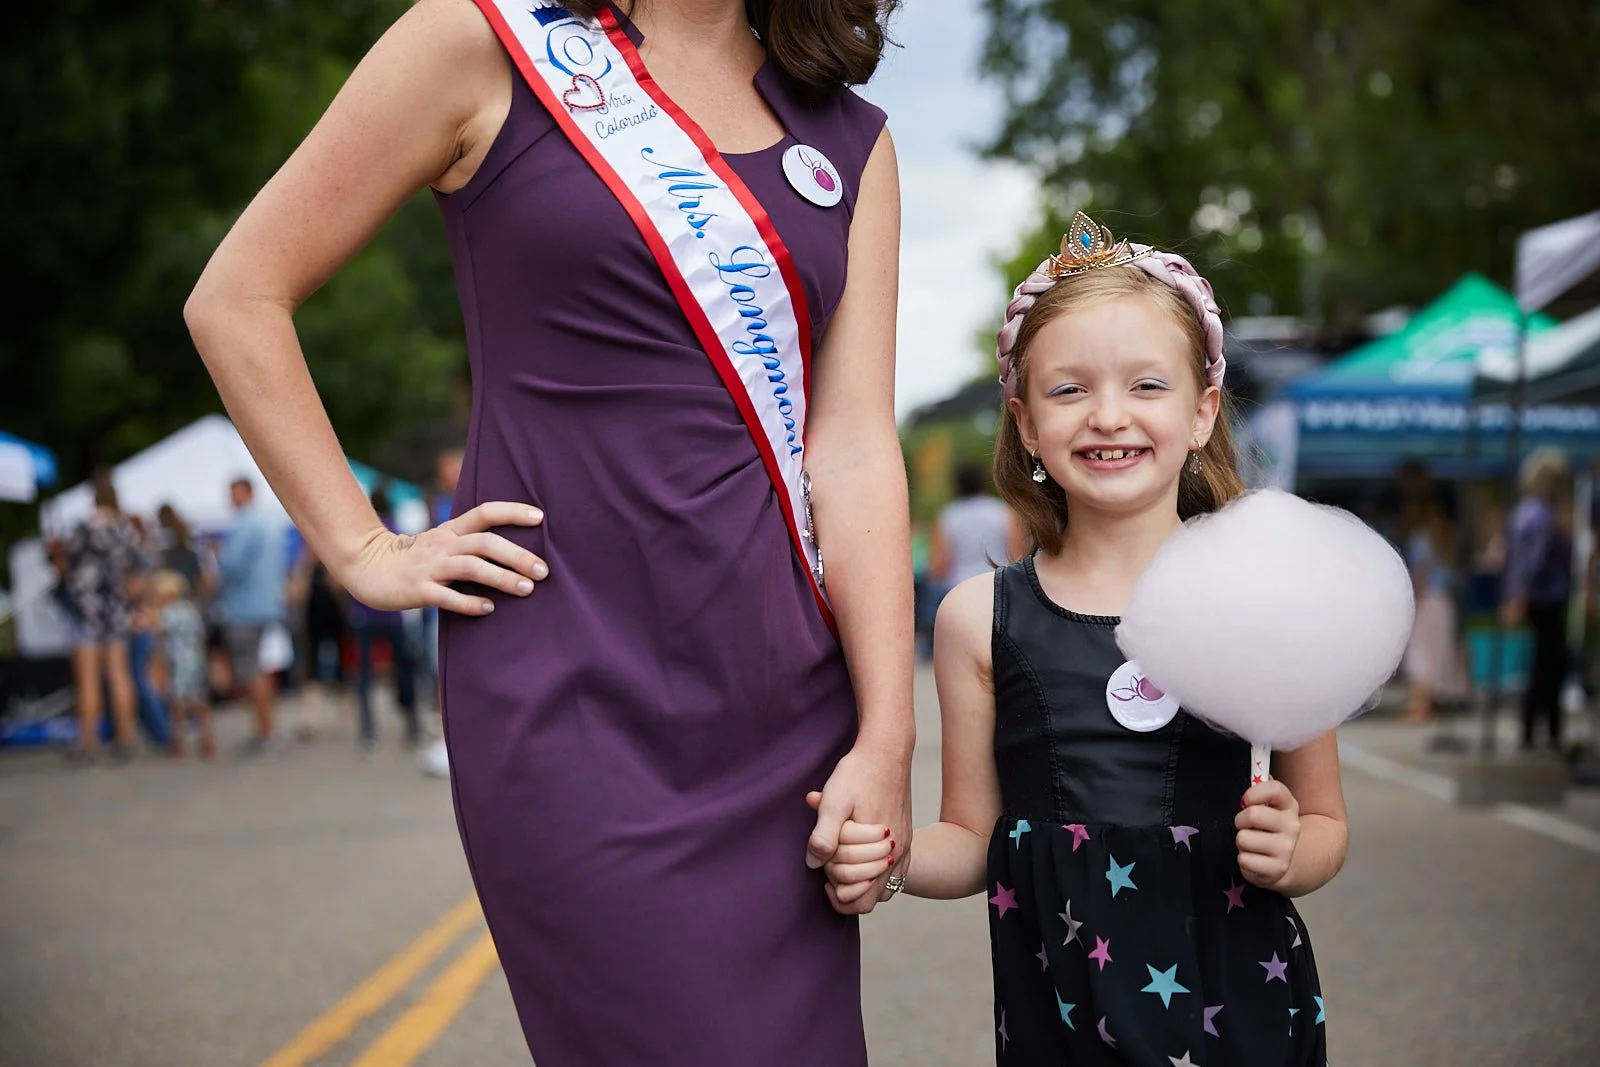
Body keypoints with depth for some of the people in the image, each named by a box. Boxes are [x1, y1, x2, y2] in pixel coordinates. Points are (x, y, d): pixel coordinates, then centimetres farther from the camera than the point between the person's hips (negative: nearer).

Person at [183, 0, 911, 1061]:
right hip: (577, 689, -4)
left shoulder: (852, 142, 12)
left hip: (787, 692, 5)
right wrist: (365, 553, -2)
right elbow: (237, 297, 3)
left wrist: (887, 739, -7)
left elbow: (855, 447, 1)